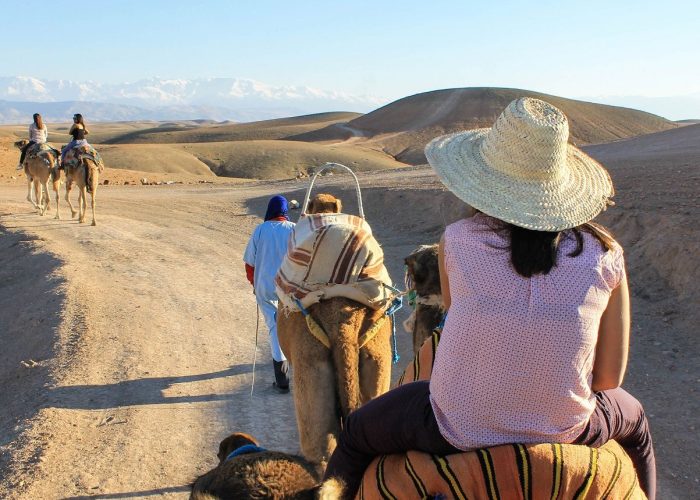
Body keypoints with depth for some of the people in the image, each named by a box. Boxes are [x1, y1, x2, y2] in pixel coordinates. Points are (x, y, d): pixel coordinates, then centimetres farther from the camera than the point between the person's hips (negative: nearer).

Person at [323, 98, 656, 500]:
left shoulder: (457, 241, -14)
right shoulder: (605, 254, -11)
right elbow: (610, 376, -3)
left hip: (460, 429, -1)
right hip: (564, 429, 2)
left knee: (356, 433, 27)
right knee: (634, 421, 37)